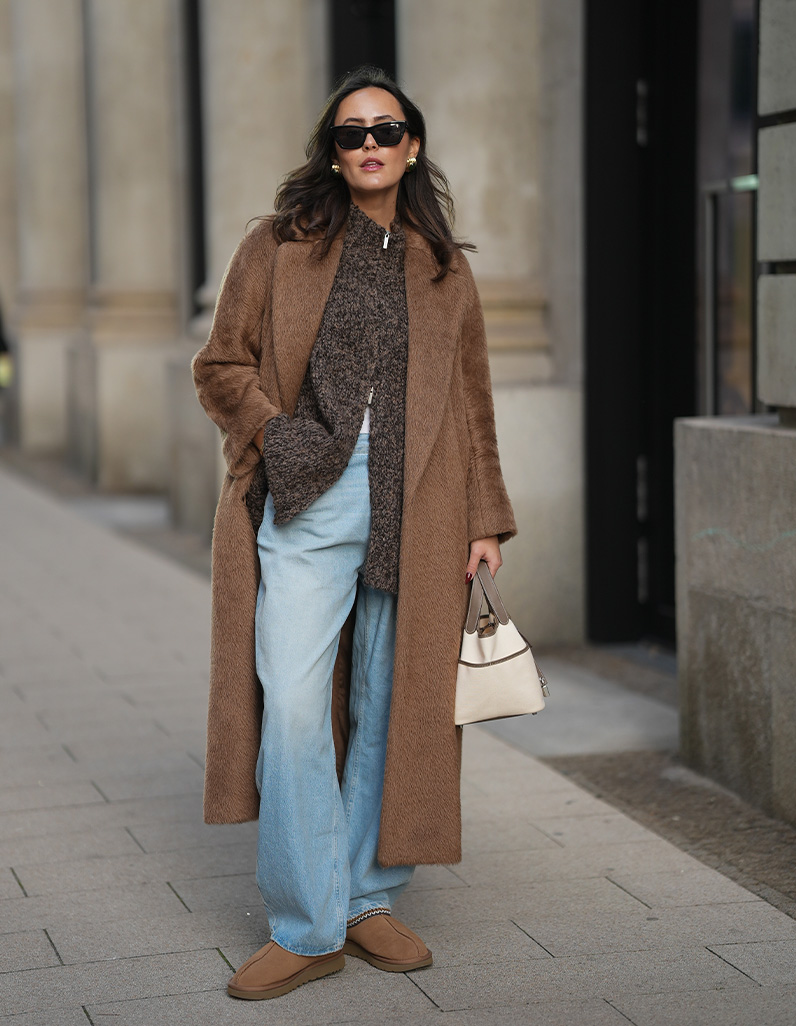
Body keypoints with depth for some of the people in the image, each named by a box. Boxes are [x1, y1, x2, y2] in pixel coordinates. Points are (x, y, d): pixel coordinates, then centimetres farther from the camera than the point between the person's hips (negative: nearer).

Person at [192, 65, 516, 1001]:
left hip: (414, 512, 2)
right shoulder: (278, 247, 8)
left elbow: (471, 406, 17)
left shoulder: (444, 271, 14)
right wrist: (279, 434, -8)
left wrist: (485, 521, 11)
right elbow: (222, 366, 9)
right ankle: (307, 928, 1)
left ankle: (369, 901, 20)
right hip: (307, 504, -2)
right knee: (293, 708, -9)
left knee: (394, 712, 5)